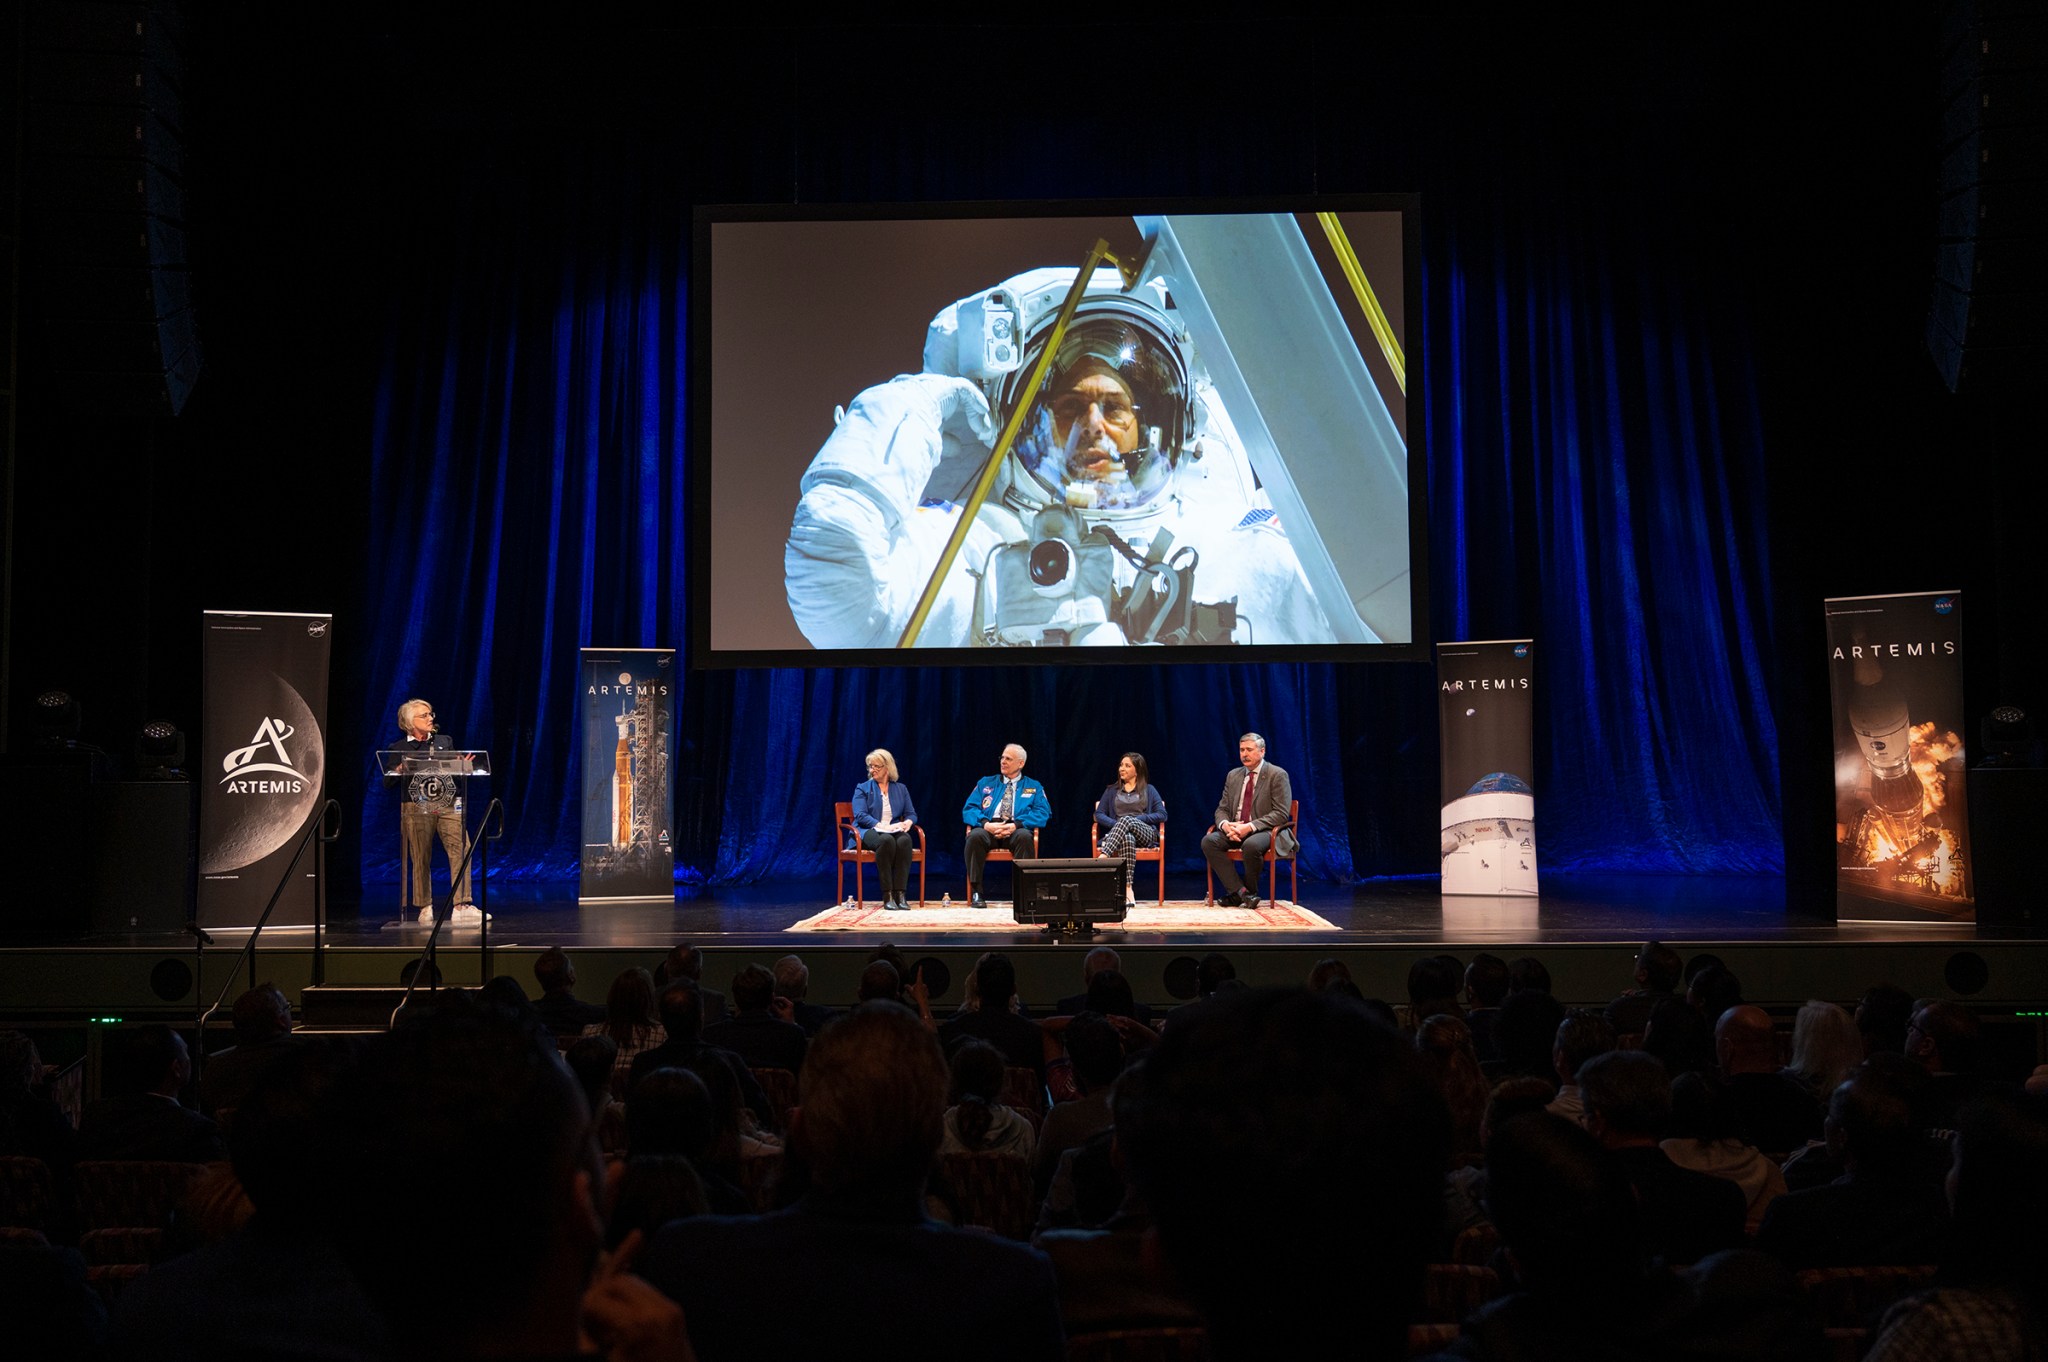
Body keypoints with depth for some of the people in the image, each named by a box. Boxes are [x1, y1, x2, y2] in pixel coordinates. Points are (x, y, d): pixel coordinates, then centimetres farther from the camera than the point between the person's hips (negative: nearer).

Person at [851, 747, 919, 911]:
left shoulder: (901, 788, 18)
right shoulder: (862, 788, 9)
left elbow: (912, 814, 13)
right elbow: (860, 815, -6)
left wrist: (908, 822, -13)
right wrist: (882, 825, -21)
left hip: (894, 831, 3)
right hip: (869, 832, -3)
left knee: (905, 840, -35)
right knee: (886, 840, -39)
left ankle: (899, 894, -38)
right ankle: (887, 895, -38)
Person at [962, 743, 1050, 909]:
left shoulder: (1034, 787, 18)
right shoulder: (985, 783, 22)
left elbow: (1043, 813, 2)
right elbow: (969, 808, 10)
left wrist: (1016, 825, -14)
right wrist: (985, 824, -12)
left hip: (1016, 831, -1)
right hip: (988, 828, 1)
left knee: (1025, 837, -38)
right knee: (975, 836, -35)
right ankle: (976, 892, -27)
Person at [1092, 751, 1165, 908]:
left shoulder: (1149, 790, 20)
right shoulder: (1112, 790, 24)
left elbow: (1162, 815, 7)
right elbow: (1099, 814, 11)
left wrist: (1137, 818, -6)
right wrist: (1117, 824, -9)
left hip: (1145, 833, -1)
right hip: (1117, 834, 1)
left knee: (1128, 820, -37)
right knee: (1127, 839, -40)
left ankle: (1102, 858, -55)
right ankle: (1127, 888, -55)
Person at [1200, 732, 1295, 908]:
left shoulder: (1277, 775, -5)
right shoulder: (1233, 776, 14)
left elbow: (1281, 813, -12)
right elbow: (1222, 809, 14)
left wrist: (1250, 827, -23)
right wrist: (1225, 824, -12)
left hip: (1265, 830, -6)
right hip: (1234, 829, 6)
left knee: (1251, 845, -39)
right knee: (1209, 841, -22)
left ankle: (1251, 892, -13)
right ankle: (1239, 891, -23)